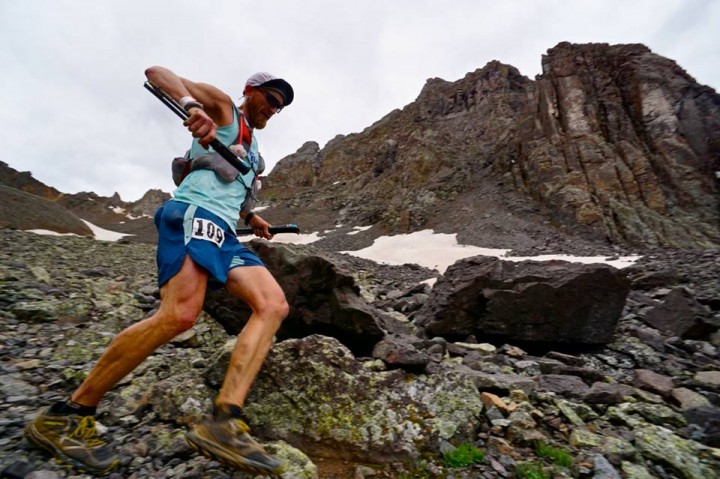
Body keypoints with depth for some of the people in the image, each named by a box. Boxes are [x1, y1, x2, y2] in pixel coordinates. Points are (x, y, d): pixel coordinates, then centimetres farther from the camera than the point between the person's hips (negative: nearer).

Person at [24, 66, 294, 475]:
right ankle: (65, 416, -4)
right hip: (194, 215, -8)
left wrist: (250, 218, 31)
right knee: (180, 314, -28)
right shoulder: (222, 107, 13)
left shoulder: (252, 148, 33)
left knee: (274, 305, -12)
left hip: (223, 231, 8)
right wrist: (192, 106, -19)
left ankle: (224, 423, -18)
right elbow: (156, 72, 1)